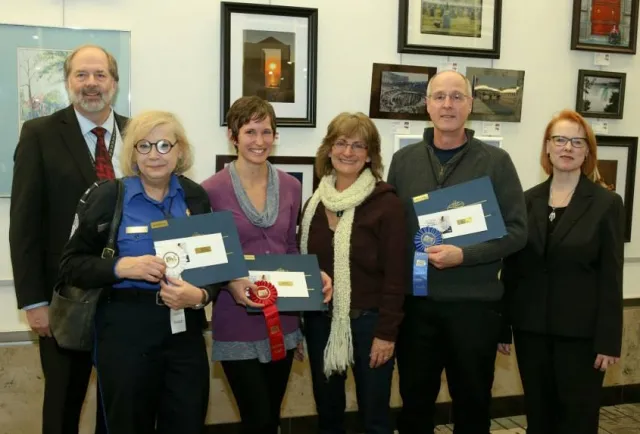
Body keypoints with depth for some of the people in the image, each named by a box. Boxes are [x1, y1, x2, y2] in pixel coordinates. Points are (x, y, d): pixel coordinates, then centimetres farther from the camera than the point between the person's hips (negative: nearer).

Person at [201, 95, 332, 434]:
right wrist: (230, 283, -24)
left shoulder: (291, 187, 4)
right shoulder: (212, 190, -10)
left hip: (283, 320, 5)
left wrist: (315, 274, -5)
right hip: (237, 325, -4)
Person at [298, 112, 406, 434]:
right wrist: (300, 323, 7)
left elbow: (395, 274, -11)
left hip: (367, 322, -4)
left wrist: (386, 331, -13)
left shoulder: (386, 203, -10)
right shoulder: (314, 203, 5)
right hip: (320, 322, 5)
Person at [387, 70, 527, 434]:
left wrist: (463, 255, -18)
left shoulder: (496, 161, -3)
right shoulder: (403, 160, 5)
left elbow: (517, 231, -6)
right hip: (415, 302, 2)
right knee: (415, 399, 15)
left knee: (473, 401, 14)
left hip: (475, 302, -2)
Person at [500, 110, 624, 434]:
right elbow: (511, 268, 5)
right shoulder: (527, 201, 5)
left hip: (581, 332, -3)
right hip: (531, 328, 3)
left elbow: (611, 278, -6)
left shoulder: (607, 203, -3)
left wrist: (608, 340, -10)